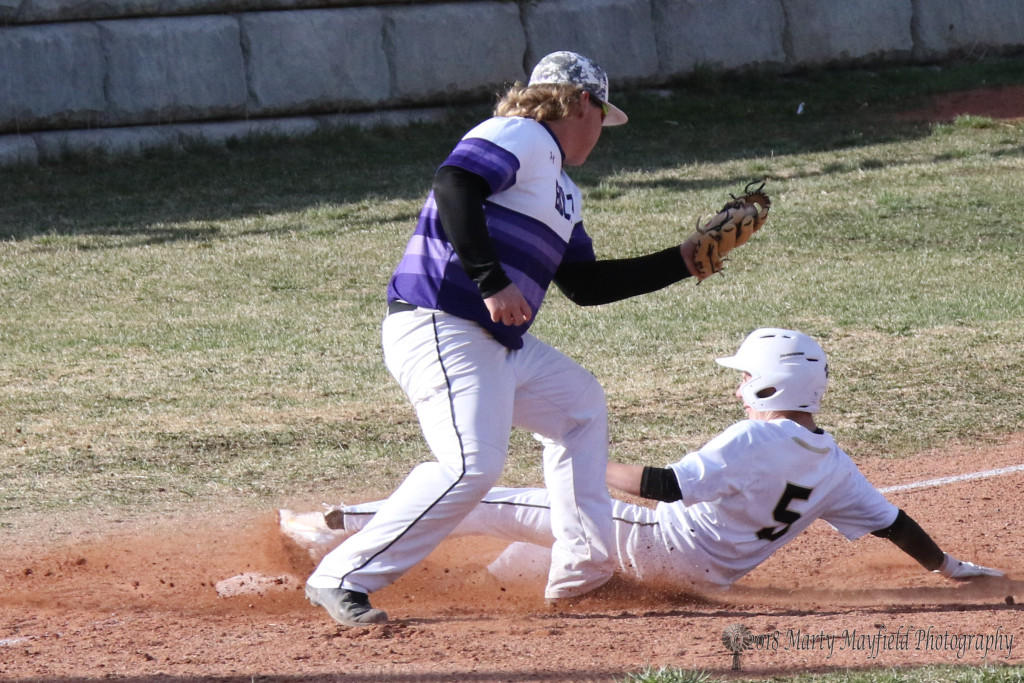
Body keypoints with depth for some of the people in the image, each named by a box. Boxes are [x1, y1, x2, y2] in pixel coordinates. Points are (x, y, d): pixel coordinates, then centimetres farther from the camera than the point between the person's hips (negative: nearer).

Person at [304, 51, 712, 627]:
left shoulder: (563, 191, 25)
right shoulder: (521, 137, -5)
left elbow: (585, 284, 28)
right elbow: (454, 185, -23)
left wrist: (681, 262, 29)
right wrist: (492, 282, -31)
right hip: (440, 331, -11)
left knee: (580, 403, 25)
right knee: (473, 462, -25)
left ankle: (582, 569, 27)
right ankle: (342, 580, -21)